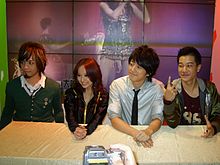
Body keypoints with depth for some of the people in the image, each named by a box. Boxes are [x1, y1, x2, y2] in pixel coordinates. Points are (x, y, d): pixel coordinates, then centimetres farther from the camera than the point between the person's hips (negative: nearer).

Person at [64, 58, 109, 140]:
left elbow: (97, 119, -10)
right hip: (73, 132, 1)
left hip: (94, 133, -1)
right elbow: (70, 117, -6)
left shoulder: (103, 95, 1)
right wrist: (76, 129, -27)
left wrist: (86, 131, -29)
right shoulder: (70, 93, 6)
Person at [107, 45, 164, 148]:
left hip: (146, 139, 0)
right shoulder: (117, 85, -7)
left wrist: (148, 131, -29)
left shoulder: (156, 87, -4)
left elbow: (157, 118, -7)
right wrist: (134, 132, -29)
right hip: (123, 134, 0)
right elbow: (114, 117, -13)